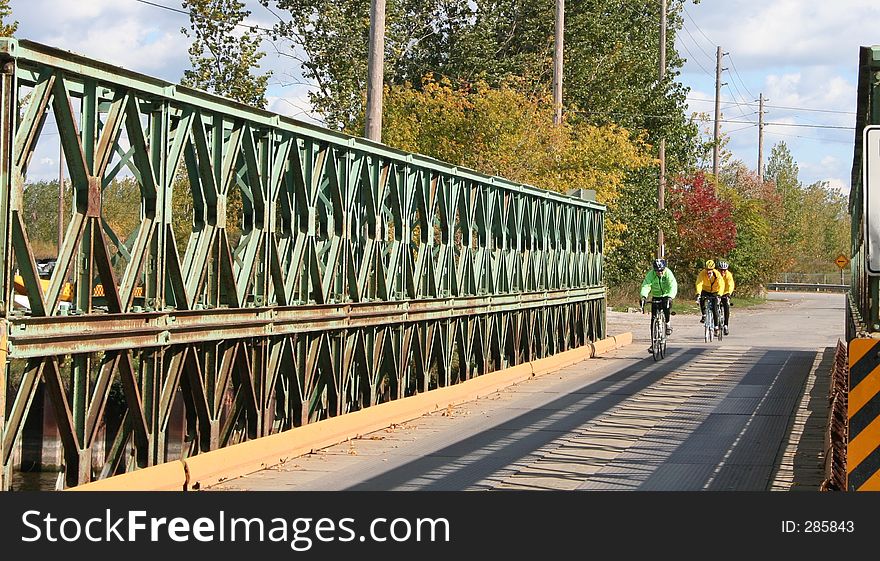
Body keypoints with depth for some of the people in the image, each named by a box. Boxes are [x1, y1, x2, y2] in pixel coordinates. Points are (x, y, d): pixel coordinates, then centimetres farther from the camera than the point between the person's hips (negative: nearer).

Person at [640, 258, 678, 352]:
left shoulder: (668, 273, -22)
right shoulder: (650, 274, -18)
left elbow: (673, 286, -33)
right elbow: (645, 286, -30)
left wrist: (670, 297, -51)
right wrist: (643, 296, -49)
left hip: (666, 296, -2)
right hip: (656, 297, 2)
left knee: (667, 306, -35)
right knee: (653, 320, -4)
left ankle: (667, 323, -7)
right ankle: (654, 343, 2)